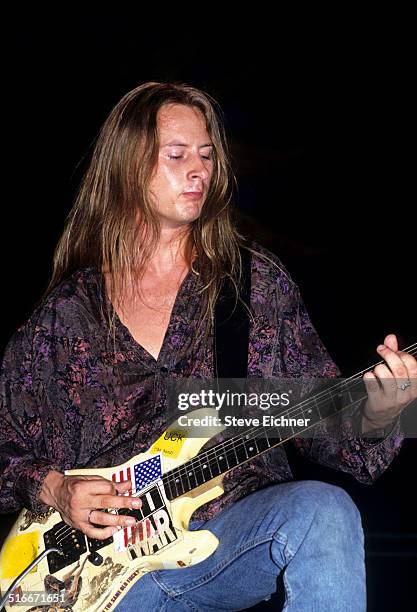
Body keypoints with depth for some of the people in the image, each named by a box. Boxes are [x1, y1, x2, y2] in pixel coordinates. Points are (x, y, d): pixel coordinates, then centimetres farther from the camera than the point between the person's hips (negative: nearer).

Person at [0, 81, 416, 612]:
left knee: (324, 511, -30)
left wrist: (372, 415, -15)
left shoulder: (257, 280, 8)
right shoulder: (63, 312, 8)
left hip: (236, 533, 1)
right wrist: (53, 491, -5)